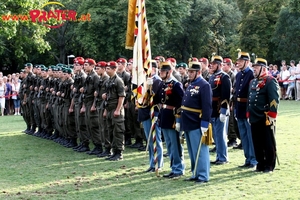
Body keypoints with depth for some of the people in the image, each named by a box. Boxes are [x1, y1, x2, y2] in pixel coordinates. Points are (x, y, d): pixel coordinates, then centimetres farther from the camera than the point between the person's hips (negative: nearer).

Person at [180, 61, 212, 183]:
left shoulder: (204, 85, -11)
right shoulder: (190, 85, 16)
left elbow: (207, 106, -18)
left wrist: (205, 124, -21)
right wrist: (181, 121, 18)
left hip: (196, 125, -9)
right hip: (188, 125, 9)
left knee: (199, 151, -3)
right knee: (192, 152, 15)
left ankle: (203, 176, 3)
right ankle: (195, 174, 23)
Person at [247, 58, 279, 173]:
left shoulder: (270, 81, -8)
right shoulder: (252, 82, 17)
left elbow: (274, 100, -14)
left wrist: (271, 117, -19)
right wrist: (248, 115, 19)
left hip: (266, 120, -7)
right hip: (254, 119, 7)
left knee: (268, 144, 1)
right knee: (257, 143, 11)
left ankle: (269, 165, 9)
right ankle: (260, 164, 21)